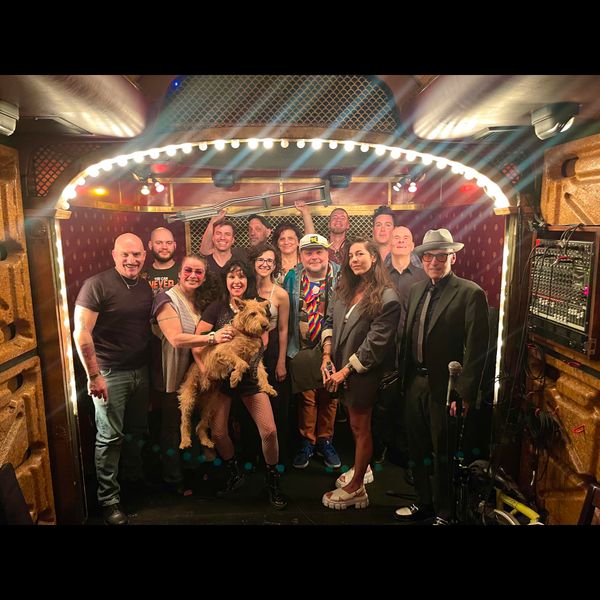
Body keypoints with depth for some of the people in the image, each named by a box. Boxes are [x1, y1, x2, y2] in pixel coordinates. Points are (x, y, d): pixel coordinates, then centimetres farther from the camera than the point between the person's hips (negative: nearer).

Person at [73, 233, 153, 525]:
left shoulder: (145, 287, 6)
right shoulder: (96, 285, -14)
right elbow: (81, 331, -16)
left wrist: (150, 367, 9)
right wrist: (94, 375, -16)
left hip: (140, 370, 6)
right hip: (109, 373, -6)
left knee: (137, 430, 19)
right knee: (110, 436, 3)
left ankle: (134, 477, 42)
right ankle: (109, 499, 20)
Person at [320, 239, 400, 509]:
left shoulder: (387, 298, -17)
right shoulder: (345, 289, 6)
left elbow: (375, 344, -19)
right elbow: (329, 321, 7)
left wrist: (345, 371, -16)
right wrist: (327, 357, -4)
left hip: (363, 373, -6)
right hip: (341, 370, 6)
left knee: (361, 427, 8)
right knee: (354, 423, 21)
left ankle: (355, 488, 23)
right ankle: (361, 469, 42)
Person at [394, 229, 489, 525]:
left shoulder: (471, 293, -11)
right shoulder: (416, 290, 9)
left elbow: (476, 349, -14)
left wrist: (464, 394, -16)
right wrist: (404, 378, 10)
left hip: (444, 387, -6)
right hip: (415, 383, 6)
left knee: (442, 454, 10)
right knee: (418, 449, 19)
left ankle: (443, 513, 32)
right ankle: (424, 503, 40)